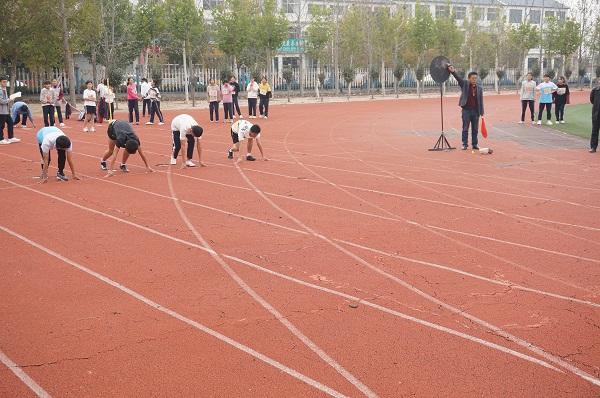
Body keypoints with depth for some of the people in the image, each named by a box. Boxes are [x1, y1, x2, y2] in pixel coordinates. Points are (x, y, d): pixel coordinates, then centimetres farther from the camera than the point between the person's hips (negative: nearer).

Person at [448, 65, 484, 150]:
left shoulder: (479, 88, 4)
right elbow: (458, 78, -14)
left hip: (475, 111, 2)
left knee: (475, 129, 8)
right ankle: (465, 144, 8)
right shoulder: (465, 84, 0)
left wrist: (481, 113, 3)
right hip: (466, 110, -2)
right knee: (465, 128, 1)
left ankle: (474, 144, 16)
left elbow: (481, 101, 5)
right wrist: (453, 72, -32)